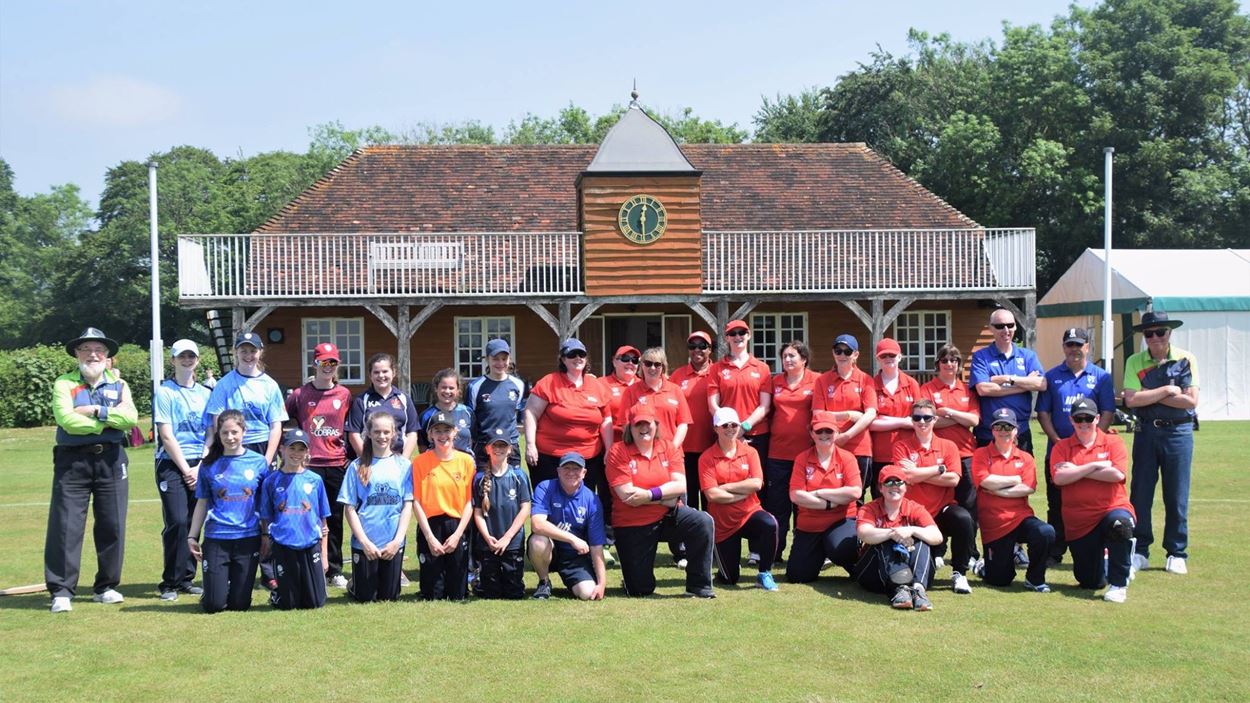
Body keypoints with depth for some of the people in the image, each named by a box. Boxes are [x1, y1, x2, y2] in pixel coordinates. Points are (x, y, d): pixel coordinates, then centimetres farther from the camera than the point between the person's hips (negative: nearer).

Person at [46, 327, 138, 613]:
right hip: (72, 461, -3)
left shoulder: (119, 385, 11)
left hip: (111, 461, 3)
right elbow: (66, 420, -14)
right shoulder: (64, 384, 3)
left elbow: (131, 418, -8)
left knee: (112, 526, 5)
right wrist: (110, 419, -10)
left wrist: (96, 411, -14)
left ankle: (106, 587, 17)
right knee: (66, 526, -4)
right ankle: (61, 590, 2)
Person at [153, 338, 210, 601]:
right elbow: (166, 436, -5)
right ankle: (170, 583, -3)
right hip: (172, 464, -4)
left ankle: (186, 579, 11)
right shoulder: (165, 392, 1)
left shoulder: (205, 394, 13)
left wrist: (200, 468, -3)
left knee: (194, 523, 2)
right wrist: (185, 469, -9)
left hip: (200, 466, 4)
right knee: (177, 522, -12)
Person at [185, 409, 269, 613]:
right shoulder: (209, 466, 3)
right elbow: (202, 504, 9)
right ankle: (220, 582, 29)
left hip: (248, 537, 0)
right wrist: (192, 537, 6)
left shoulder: (258, 462, 2)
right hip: (216, 538, 0)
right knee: (214, 605, -3)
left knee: (240, 603, 2)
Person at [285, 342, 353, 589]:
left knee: (335, 519, 7)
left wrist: (349, 453, 10)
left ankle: (335, 570, 16)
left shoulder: (344, 395, 6)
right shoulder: (300, 394, 2)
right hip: (309, 464, -1)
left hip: (337, 464, 1)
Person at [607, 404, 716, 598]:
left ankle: (699, 586, -14)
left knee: (703, 522, -27)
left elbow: (680, 485, -9)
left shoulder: (668, 447, 1)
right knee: (641, 590, -2)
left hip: (668, 516, 3)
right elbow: (626, 495, -19)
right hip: (633, 525, -2)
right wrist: (666, 496, -15)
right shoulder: (618, 452, -10)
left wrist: (650, 495, -23)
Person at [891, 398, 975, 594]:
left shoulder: (948, 446, 6)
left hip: (943, 509, 1)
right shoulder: (901, 446, 1)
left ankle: (959, 573, -17)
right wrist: (939, 469, -9)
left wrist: (919, 474, -11)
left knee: (963, 519, -33)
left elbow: (954, 479, -9)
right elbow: (906, 476, -15)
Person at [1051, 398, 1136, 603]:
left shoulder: (1113, 442, 3)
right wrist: (1095, 466, -13)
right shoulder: (1062, 447, 6)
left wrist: (1078, 471, -9)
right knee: (1090, 582, 5)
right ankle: (1102, 563, 44)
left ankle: (1119, 584, -23)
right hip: (1079, 522, 2)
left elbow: (1117, 474, -14)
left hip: (1113, 509, -2)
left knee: (1120, 523, -41)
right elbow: (1059, 478, -11)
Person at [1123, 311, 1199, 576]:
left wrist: (1150, 396, -10)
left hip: (1179, 432, -1)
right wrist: (1166, 391, -11)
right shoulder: (1135, 362, 1)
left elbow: (1191, 400, -11)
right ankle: (1140, 551, 13)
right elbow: (1131, 399, -10)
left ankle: (1177, 554, 14)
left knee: (1177, 495, 4)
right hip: (1147, 432, 1)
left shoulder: (1185, 360, -2)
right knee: (1140, 493, 3)